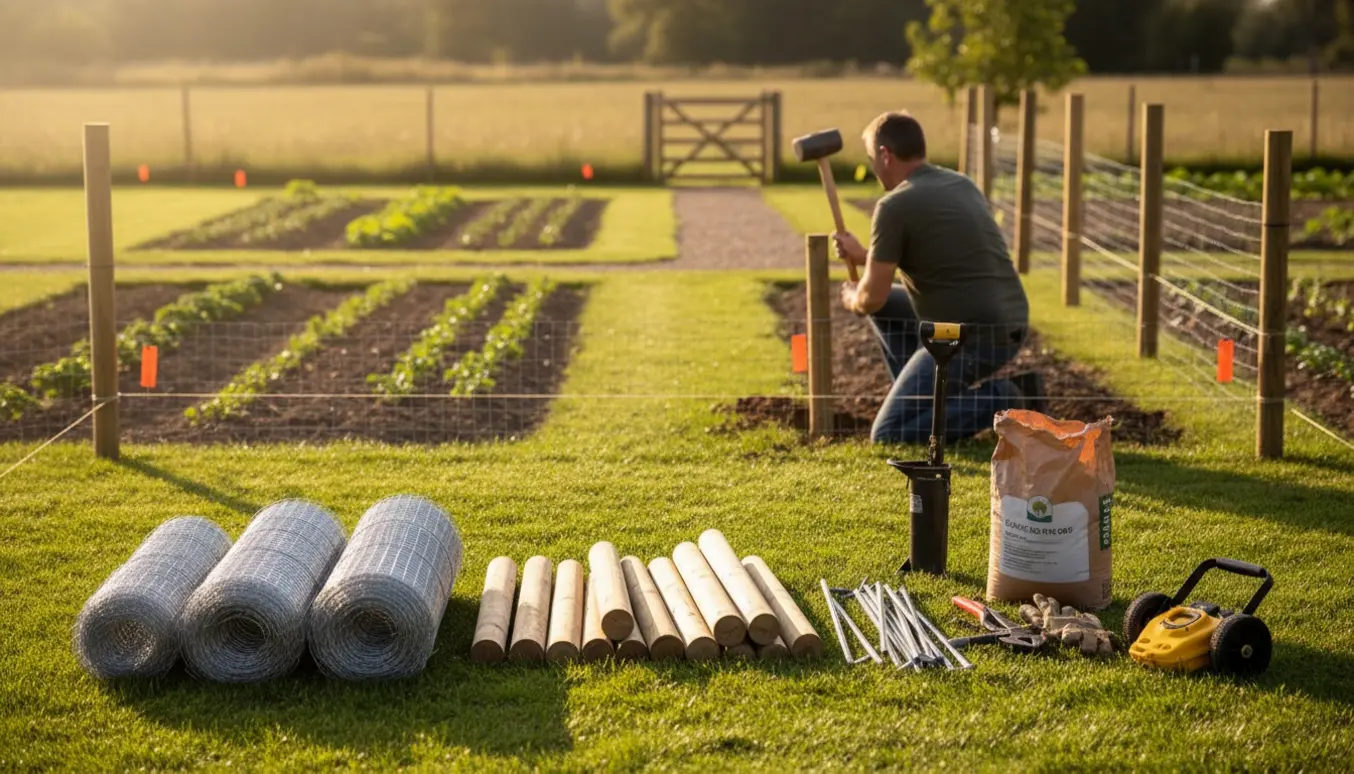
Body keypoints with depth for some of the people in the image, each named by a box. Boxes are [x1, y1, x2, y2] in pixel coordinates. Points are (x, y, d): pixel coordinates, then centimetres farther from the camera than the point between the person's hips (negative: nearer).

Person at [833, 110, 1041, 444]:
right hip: (1004, 327, 9)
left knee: (888, 435, -1)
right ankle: (924, 398, 23)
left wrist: (851, 299, 16)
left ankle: (1001, 400, -5)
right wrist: (863, 256, 35)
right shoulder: (962, 185, 14)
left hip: (971, 338, -9)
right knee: (889, 305, 25)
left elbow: (872, 299, -8)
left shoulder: (895, 205, -12)